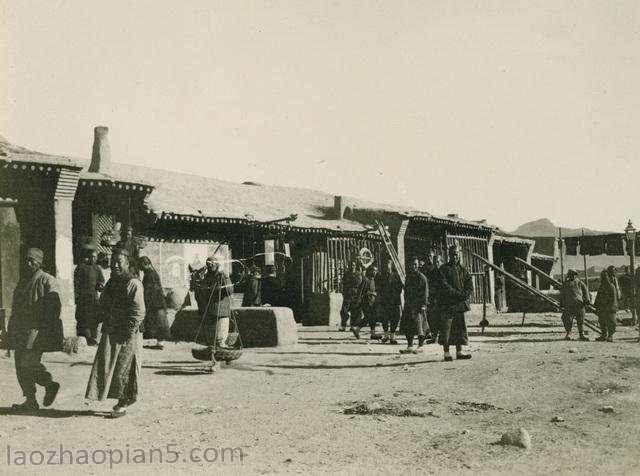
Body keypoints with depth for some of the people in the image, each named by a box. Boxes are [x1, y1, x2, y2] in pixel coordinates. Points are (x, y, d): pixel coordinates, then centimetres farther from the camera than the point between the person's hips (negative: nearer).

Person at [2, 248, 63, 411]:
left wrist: (46, 330, -18)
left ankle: (50, 384, 8)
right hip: (21, 331, 8)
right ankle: (30, 401, 13)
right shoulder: (23, 280, 16)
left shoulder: (48, 281, -8)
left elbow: (54, 309, -12)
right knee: (21, 365, 5)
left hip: (38, 330, -8)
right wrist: (11, 332, 19)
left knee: (29, 362, -15)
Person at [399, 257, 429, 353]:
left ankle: (420, 346, 6)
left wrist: (424, 304, -16)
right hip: (409, 305, 7)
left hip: (418, 305, -7)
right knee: (407, 326, 5)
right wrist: (406, 301, 14)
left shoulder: (422, 277, -7)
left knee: (419, 325, -3)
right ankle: (410, 346, 12)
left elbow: (425, 291, -10)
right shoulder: (409, 276, 14)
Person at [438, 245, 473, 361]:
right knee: (446, 327, -7)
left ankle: (459, 352, 14)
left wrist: (465, 295, -9)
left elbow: (470, 286, 10)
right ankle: (446, 353, -3)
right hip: (447, 303, -5)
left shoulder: (463, 270, 15)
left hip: (460, 304, 5)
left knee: (460, 327, 7)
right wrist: (458, 294, -16)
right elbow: (444, 286, -10)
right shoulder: (444, 269, 0)